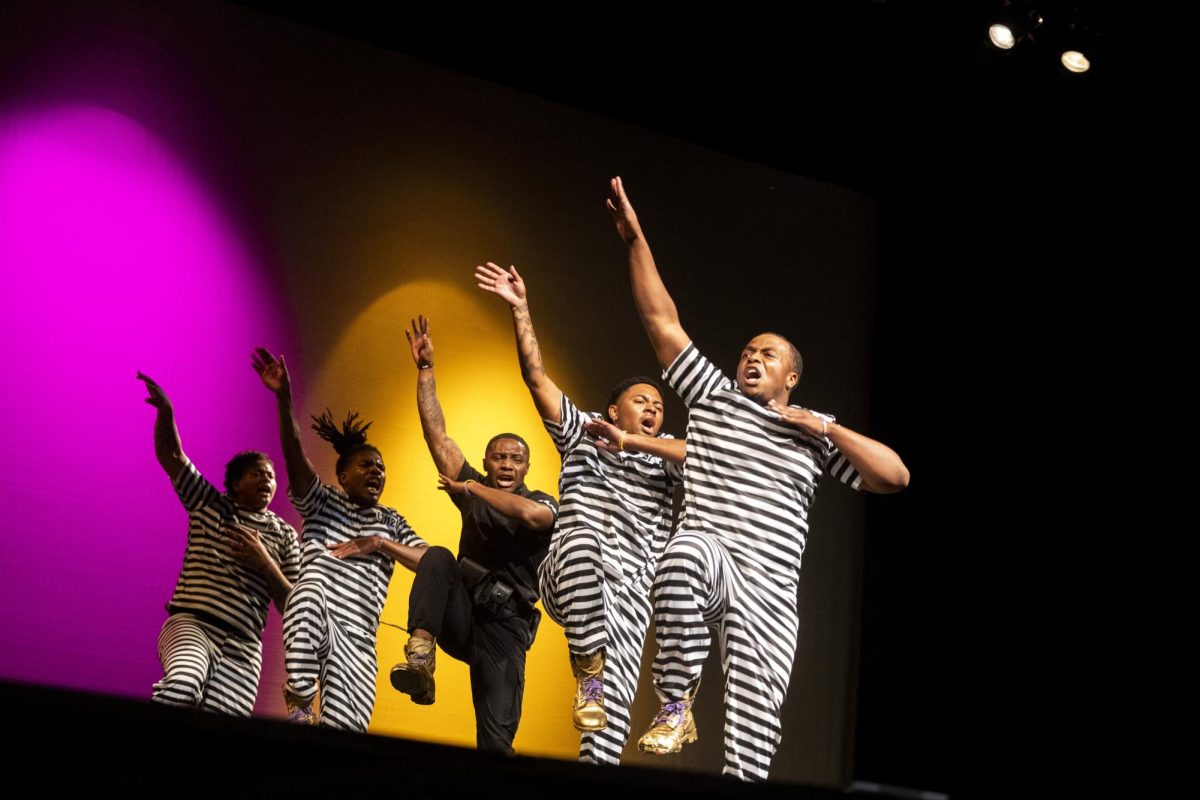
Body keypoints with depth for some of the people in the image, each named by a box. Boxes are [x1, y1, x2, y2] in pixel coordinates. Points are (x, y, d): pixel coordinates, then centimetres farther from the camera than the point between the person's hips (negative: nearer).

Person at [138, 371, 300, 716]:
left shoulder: (284, 536, 17)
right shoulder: (210, 506, 16)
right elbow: (170, 456, 7)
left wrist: (266, 565, -3)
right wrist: (165, 413, -11)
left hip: (243, 651, 2)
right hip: (191, 625, -2)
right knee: (184, 683, -37)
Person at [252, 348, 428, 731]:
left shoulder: (391, 522, 25)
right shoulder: (323, 502, 14)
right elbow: (294, 455, -4)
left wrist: (378, 544, -1)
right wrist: (283, 400, -20)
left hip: (358, 643, 3)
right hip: (314, 627, -3)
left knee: (344, 731, -19)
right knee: (312, 588, -41)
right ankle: (299, 700, -32)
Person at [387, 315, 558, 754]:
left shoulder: (543, 504, 3)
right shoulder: (474, 489, 14)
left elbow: (530, 515, -23)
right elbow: (438, 437, 9)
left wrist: (471, 489, -11)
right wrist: (425, 370, 5)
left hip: (505, 627, -3)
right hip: (461, 615, 3)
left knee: (496, 739, -17)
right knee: (438, 558, -27)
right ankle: (420, 654, -40)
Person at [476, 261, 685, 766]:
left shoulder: (663, 455, 20)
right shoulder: (583, 432, 18)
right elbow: (537, 378, 9)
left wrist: (628, 441, -10)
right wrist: (520, 309, 1)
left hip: (629, 589, 2)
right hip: (567, 583, -2)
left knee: (616, 694, -15)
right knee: (582, 540, -38)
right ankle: (586, 668, -32)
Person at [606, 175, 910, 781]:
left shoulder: (815, 433, 17)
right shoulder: (712, 397, 17)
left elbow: (895, 477, 8)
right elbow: (662, 321, 13)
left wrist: (827, 427, 3)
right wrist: (635, 239, 7)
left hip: (769, 591, 2)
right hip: (710, 554, -1)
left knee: (754, 719, -9)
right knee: (685, 553, -39)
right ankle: (675, 705, -28)